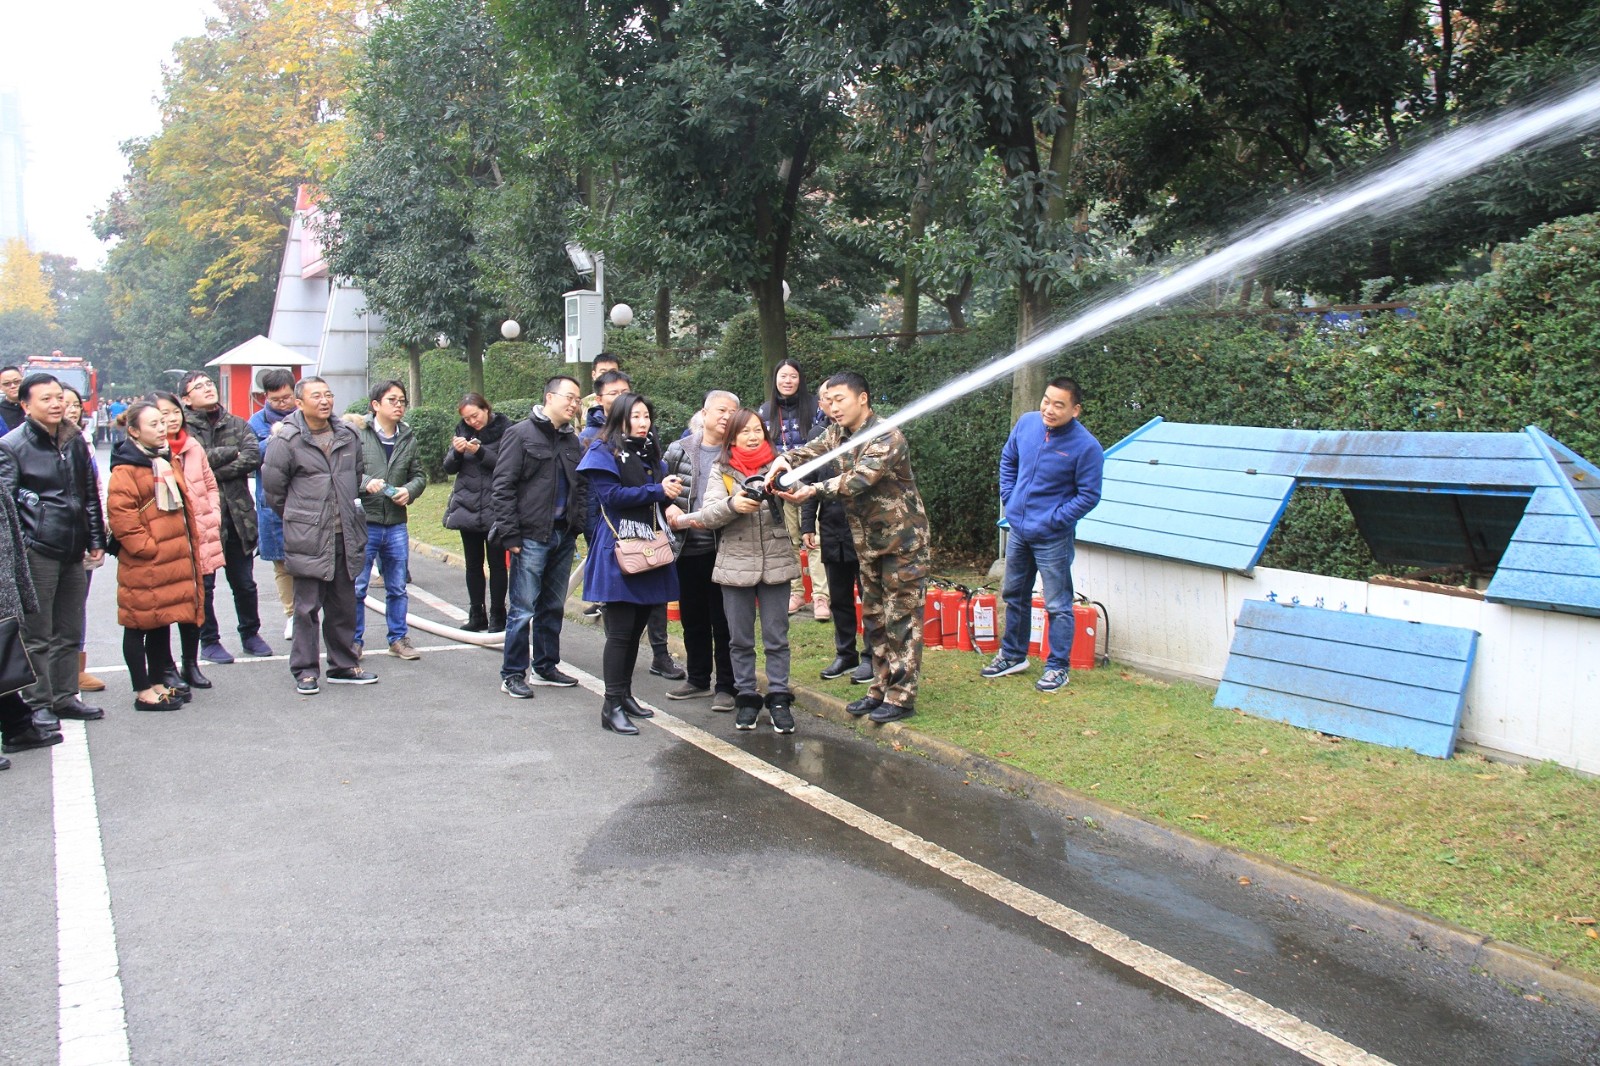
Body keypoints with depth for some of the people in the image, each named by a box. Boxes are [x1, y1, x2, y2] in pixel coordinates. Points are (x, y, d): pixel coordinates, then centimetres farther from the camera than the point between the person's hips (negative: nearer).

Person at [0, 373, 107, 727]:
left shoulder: (75, 441, 12)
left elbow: (90, 495, 19)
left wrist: (96, 541, 16)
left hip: (74, 552, 6)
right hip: (37, 551, -6)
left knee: (70, 632, 12)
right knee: (36, 635, 0)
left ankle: (65, 696, 23)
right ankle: (37, 703, 9)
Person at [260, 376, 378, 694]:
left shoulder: (348, 435, 8)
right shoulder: (287, 439, -9)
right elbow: (273, 488, -1)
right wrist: (296, 519, 9)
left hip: (345, 536, 5)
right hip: (308, 539, -5)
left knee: (344, 605, 13)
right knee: (307, 607, 1)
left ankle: (343, 665, 24)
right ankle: (304, 670, 10)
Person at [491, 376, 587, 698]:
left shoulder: (572, 441, 13)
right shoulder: (521, 434, -6)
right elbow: (503, 487, -10)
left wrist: (580, 524, 4)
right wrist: (509, 534, -15)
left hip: (563, 536, 7)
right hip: (531, 537, -7)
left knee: (553, 606, 14)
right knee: (523, 609, -3)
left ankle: (546, 667, 25)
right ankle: (512, 674, 6)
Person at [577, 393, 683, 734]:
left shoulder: (651, 453, 19)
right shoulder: (604, 451, -4)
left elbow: (661, 496, 20)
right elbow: (611, 495, -16)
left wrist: (670, 490, -3)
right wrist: (657, 491, -15)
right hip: (618, 552, -7)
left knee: (637, 627, 11)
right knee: (620, 631, -8)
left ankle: (625, 694, 22)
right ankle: (612, 706, -4)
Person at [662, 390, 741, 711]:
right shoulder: (679, 450, 6)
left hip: (723, 549, -3)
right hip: (688, 548, 3)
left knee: (723, 621, 1)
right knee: (692, 617, 14)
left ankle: (726, 686, 11)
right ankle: (698, 680, 28)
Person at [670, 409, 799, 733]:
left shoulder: (776, 466, 5)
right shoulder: (721, 471, 3)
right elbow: (708, 514, -8)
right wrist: (732, 505, -28)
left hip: (775, 563, 0)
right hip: (735, 564, 0)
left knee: (776, 637, 4)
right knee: (740, 639, 8)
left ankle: (779, 698, 12)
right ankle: (746, 698, 19)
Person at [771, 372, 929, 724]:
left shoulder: (887, 438, -21)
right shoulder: (836, 434, 5)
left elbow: (859, 478, -33)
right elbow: (809, 451, -8)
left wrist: (814, 490, -44)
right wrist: (784, 460, -30)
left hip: (903, 539, -8)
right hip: (867, 541, 8)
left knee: (901, 617, -3)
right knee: (874, 617, 13)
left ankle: (901, 696, 3)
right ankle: (881, 688, 23)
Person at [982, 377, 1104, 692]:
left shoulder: (1086, 447, -19)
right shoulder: (1027, 423, -4)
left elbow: (1088, 496, -12)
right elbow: (1008, 459, 14)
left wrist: (1054, 519, -15)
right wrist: (1008, 497, 5)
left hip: (1053, 538, -6)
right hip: (1018, 529, 6)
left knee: (1057, 605, 4)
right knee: (1014, 596, 20)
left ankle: (1058, 668, 16)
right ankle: (1013, 655, 36)